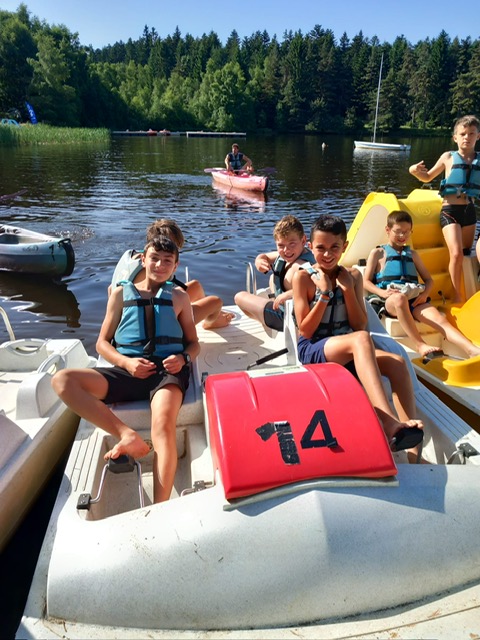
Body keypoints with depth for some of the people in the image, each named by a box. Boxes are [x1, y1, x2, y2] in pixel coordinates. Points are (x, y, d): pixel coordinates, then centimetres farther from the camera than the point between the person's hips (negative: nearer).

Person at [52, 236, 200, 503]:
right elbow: (102, 343, 15)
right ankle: (127, 435, -30)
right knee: (63, 380, -23)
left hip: (167, 370, -2)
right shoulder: (121, 294, 19)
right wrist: (126, 362, -6)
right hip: (128, 371, 2)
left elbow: (193, 343, 20)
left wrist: (183, 358, -5)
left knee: (163, 423, -35)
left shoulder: (179, 297, 20)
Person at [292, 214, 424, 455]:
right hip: (313, 350, -4)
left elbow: (360, 325, 3)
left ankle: (412, 449, -27)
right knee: (360, 339, -36)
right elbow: (305, 331, -7)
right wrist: (325, 293, -14)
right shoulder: (303, 277, -2)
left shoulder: (353, 276, 10)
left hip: (347, 350, 4)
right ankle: (390, 423, -48)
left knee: (397, 362, -25)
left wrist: (348, 289, -7)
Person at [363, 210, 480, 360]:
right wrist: (382, 292, -14)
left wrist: (425, 293, 0)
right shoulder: (378, 253, 16)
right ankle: (419, 344, -42)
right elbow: (366, 282, 7)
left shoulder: (412, 254, 27)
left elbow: (428, 279, 25)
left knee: (439, 318, -24)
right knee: (400, 297, -40)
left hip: (414, 300, 4)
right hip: (390, 301, -4)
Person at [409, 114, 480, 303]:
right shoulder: (448, 157, 0)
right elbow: (428, 177, 11)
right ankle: (457, 295, -3)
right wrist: (415, 171, -9)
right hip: (450, 211, -4)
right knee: (456, 254, -17)